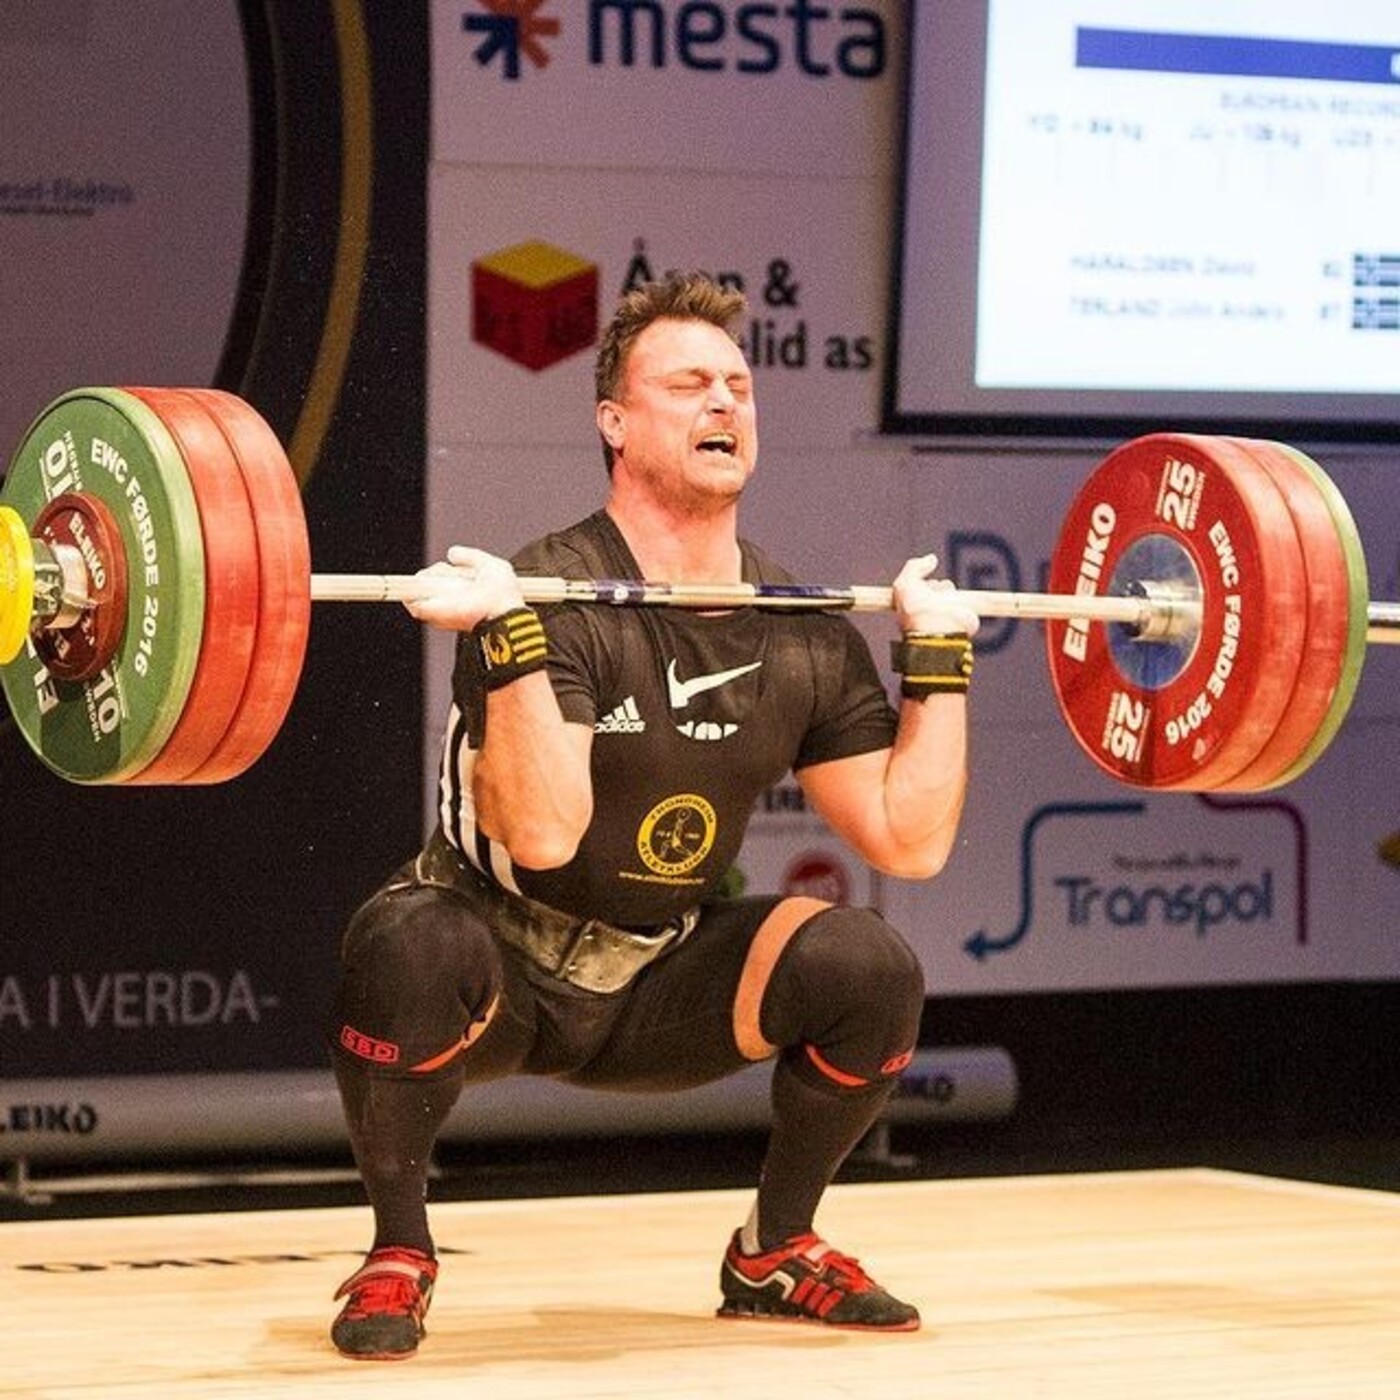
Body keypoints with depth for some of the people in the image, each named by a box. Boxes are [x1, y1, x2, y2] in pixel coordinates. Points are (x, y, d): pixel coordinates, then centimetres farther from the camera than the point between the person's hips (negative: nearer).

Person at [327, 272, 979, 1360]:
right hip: (500, 980, -5)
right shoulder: (552, 598, -23)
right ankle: (399, 1257, -13)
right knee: (411, 947, -39)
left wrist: (940, 656, -3)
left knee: (869, 970, -20)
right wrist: (507, 634, -41)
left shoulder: (805, 637, -4)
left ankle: (775, 1254, 5)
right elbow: (543, 835, -36)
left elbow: (911, 839, -4)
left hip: (656, 984, 5)